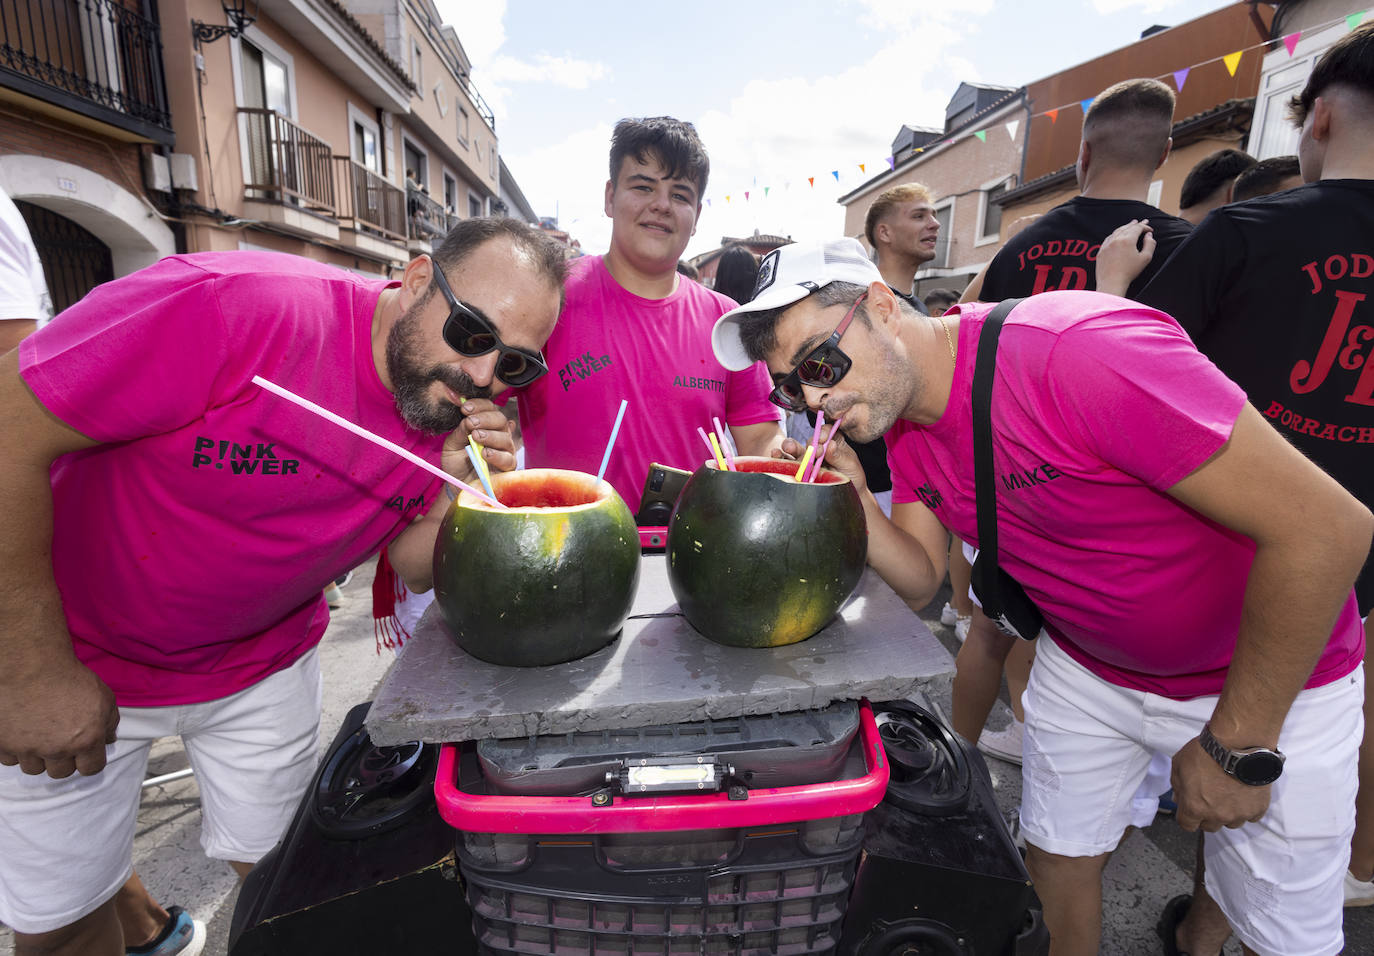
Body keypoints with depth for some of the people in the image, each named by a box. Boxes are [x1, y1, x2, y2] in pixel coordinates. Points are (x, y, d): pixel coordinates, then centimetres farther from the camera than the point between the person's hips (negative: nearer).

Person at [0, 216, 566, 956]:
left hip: (264, 664, 3)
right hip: (72, 656, -2)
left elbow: (413, 566, -6)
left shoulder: (458, 410, -14)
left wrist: (458, 492, -28)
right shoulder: (239, 309, -31)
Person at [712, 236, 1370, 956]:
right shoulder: (902, 424, -9)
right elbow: (922, 579, -6)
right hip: (1085, 666, 5)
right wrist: (852, 500, -25)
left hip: (1271, 679, -4)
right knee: (1056, 855, 16)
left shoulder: (1075, 349, -34)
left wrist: (1236, 745, -23)